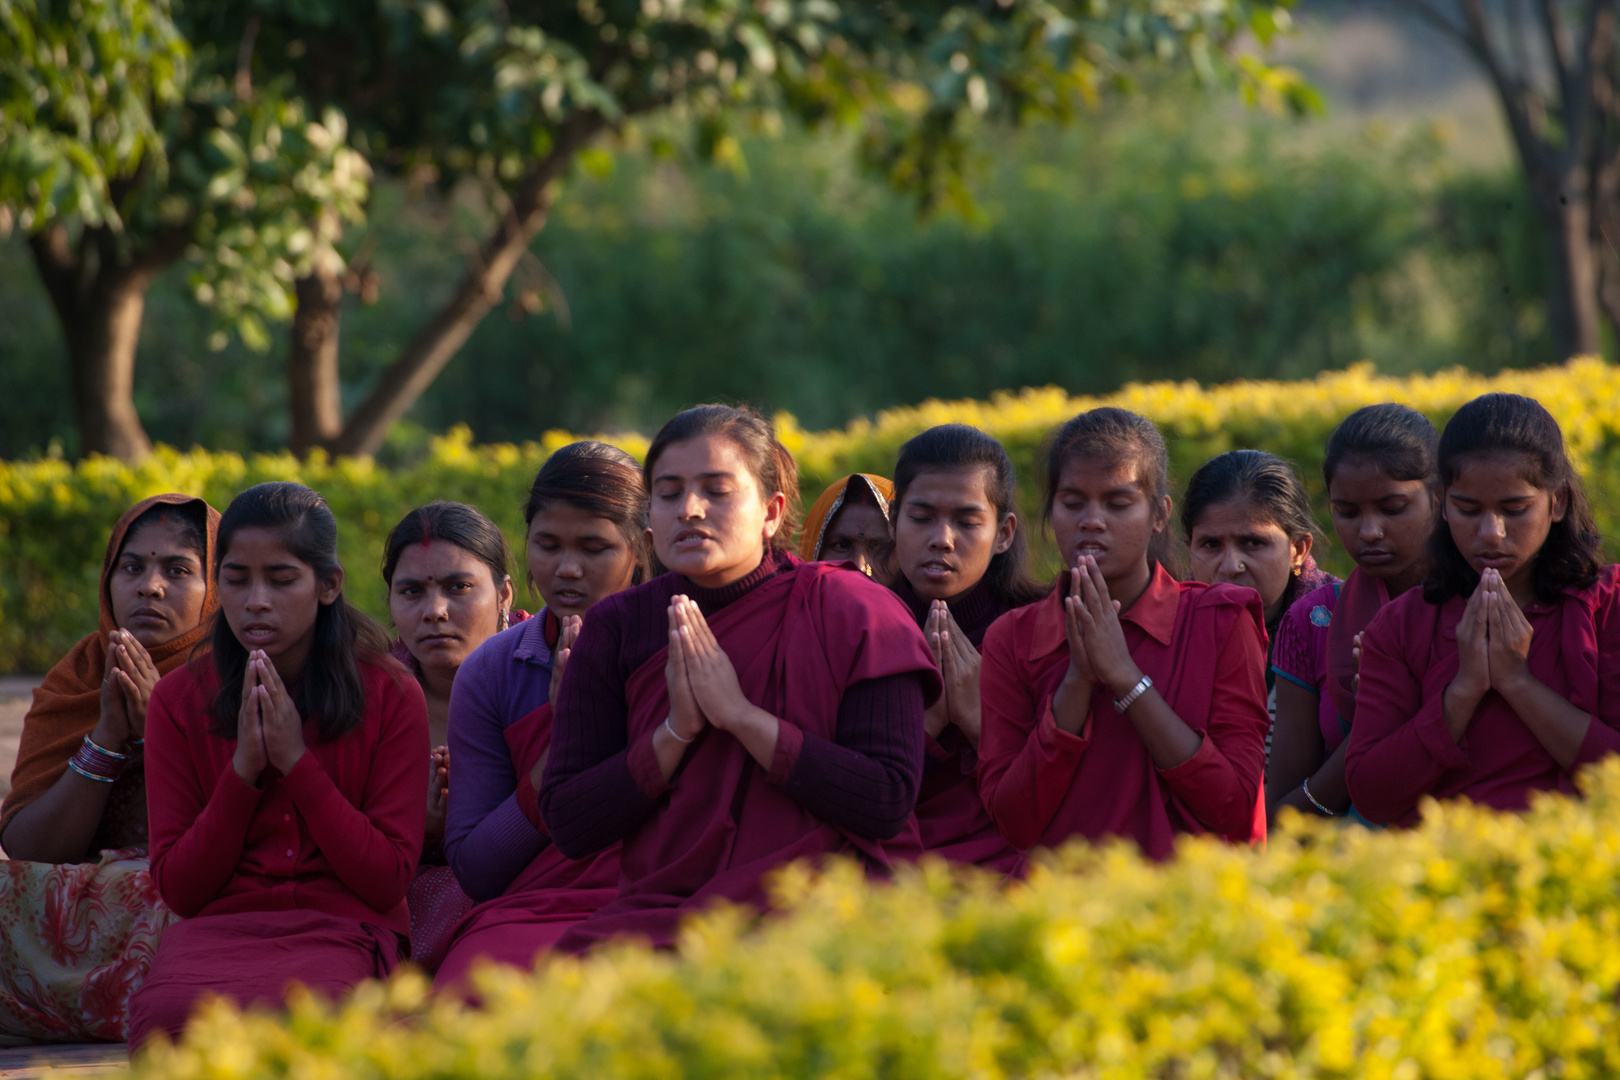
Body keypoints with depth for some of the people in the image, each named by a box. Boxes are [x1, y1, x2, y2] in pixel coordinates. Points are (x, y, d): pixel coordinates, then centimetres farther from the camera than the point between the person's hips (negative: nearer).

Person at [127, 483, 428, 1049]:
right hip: (220, 928, 1)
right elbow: (178, 889, 6)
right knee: (169, 1013, -38)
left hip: (342, 932, -1)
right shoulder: (179, 699, 9)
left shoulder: (391, 696, 4)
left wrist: (297, 762, -9)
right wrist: (243, 769, -7)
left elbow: (387, 881, -1)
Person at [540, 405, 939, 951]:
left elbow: (889, 804, -11)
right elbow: (568, 827, 4)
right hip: (659, 910, 2)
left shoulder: (852, 614, -1)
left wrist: (740, 714, -14)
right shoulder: (616, 628, 8)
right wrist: (677, 731, -10)